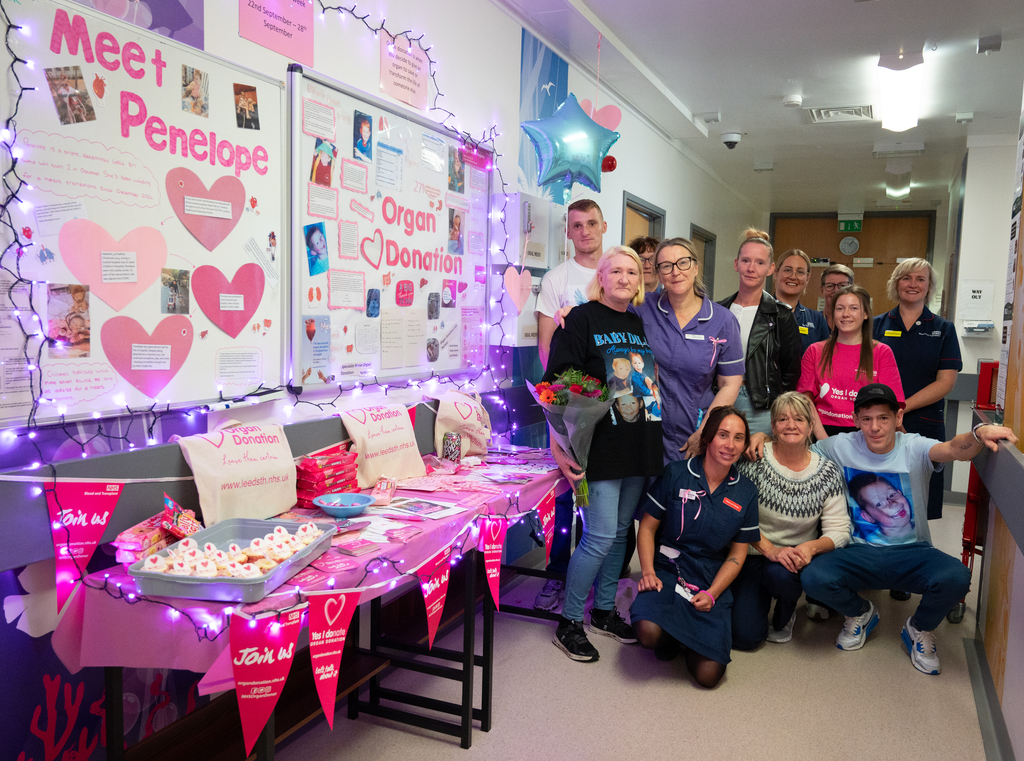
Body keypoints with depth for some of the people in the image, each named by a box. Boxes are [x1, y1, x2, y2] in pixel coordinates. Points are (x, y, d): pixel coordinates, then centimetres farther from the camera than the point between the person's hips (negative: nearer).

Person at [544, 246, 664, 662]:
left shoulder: (643, 325, 14)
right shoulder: (581, 320, -5)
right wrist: (560, 444, -18)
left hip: (638, 448, 7)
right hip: (600, 446, -7)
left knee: (620, 531, 14)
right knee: (601, 535, -7)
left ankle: (603, 611, 30)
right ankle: (569, 622, 10)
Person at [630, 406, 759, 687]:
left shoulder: (746, 493, 4)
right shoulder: (675, 474, -3)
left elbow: (737, 554, 8)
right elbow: (647, 527, 2)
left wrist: (711, 594, -7)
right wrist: (648, 572, -13)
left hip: (713, 583, 2)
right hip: (668, 571, -1)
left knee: (708, 674, -15)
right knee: (648, 632, -32)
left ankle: (689, 635, 19)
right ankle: (670, 638, 7)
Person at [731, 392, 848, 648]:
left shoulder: (828, 472, -5)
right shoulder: (756, 461, -11)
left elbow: (839, 530, -6)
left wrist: (810, 547, -25)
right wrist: (771, 550, -24)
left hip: (797, 559, 1)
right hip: (753, 556, -1)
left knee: (779, 574, -36)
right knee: (745, 636, -14)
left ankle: (784, 616, 3)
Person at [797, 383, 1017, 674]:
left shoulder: (914, 448, -8)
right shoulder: (841, 447, -2)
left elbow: (954, 449, -29)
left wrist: (979, 433, -53)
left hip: (912, 552, -1)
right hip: (859, 554, 1)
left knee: (956, 578, -32)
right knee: (814, 577, -28)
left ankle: (919, 630, 6)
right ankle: (860, 614, 12)